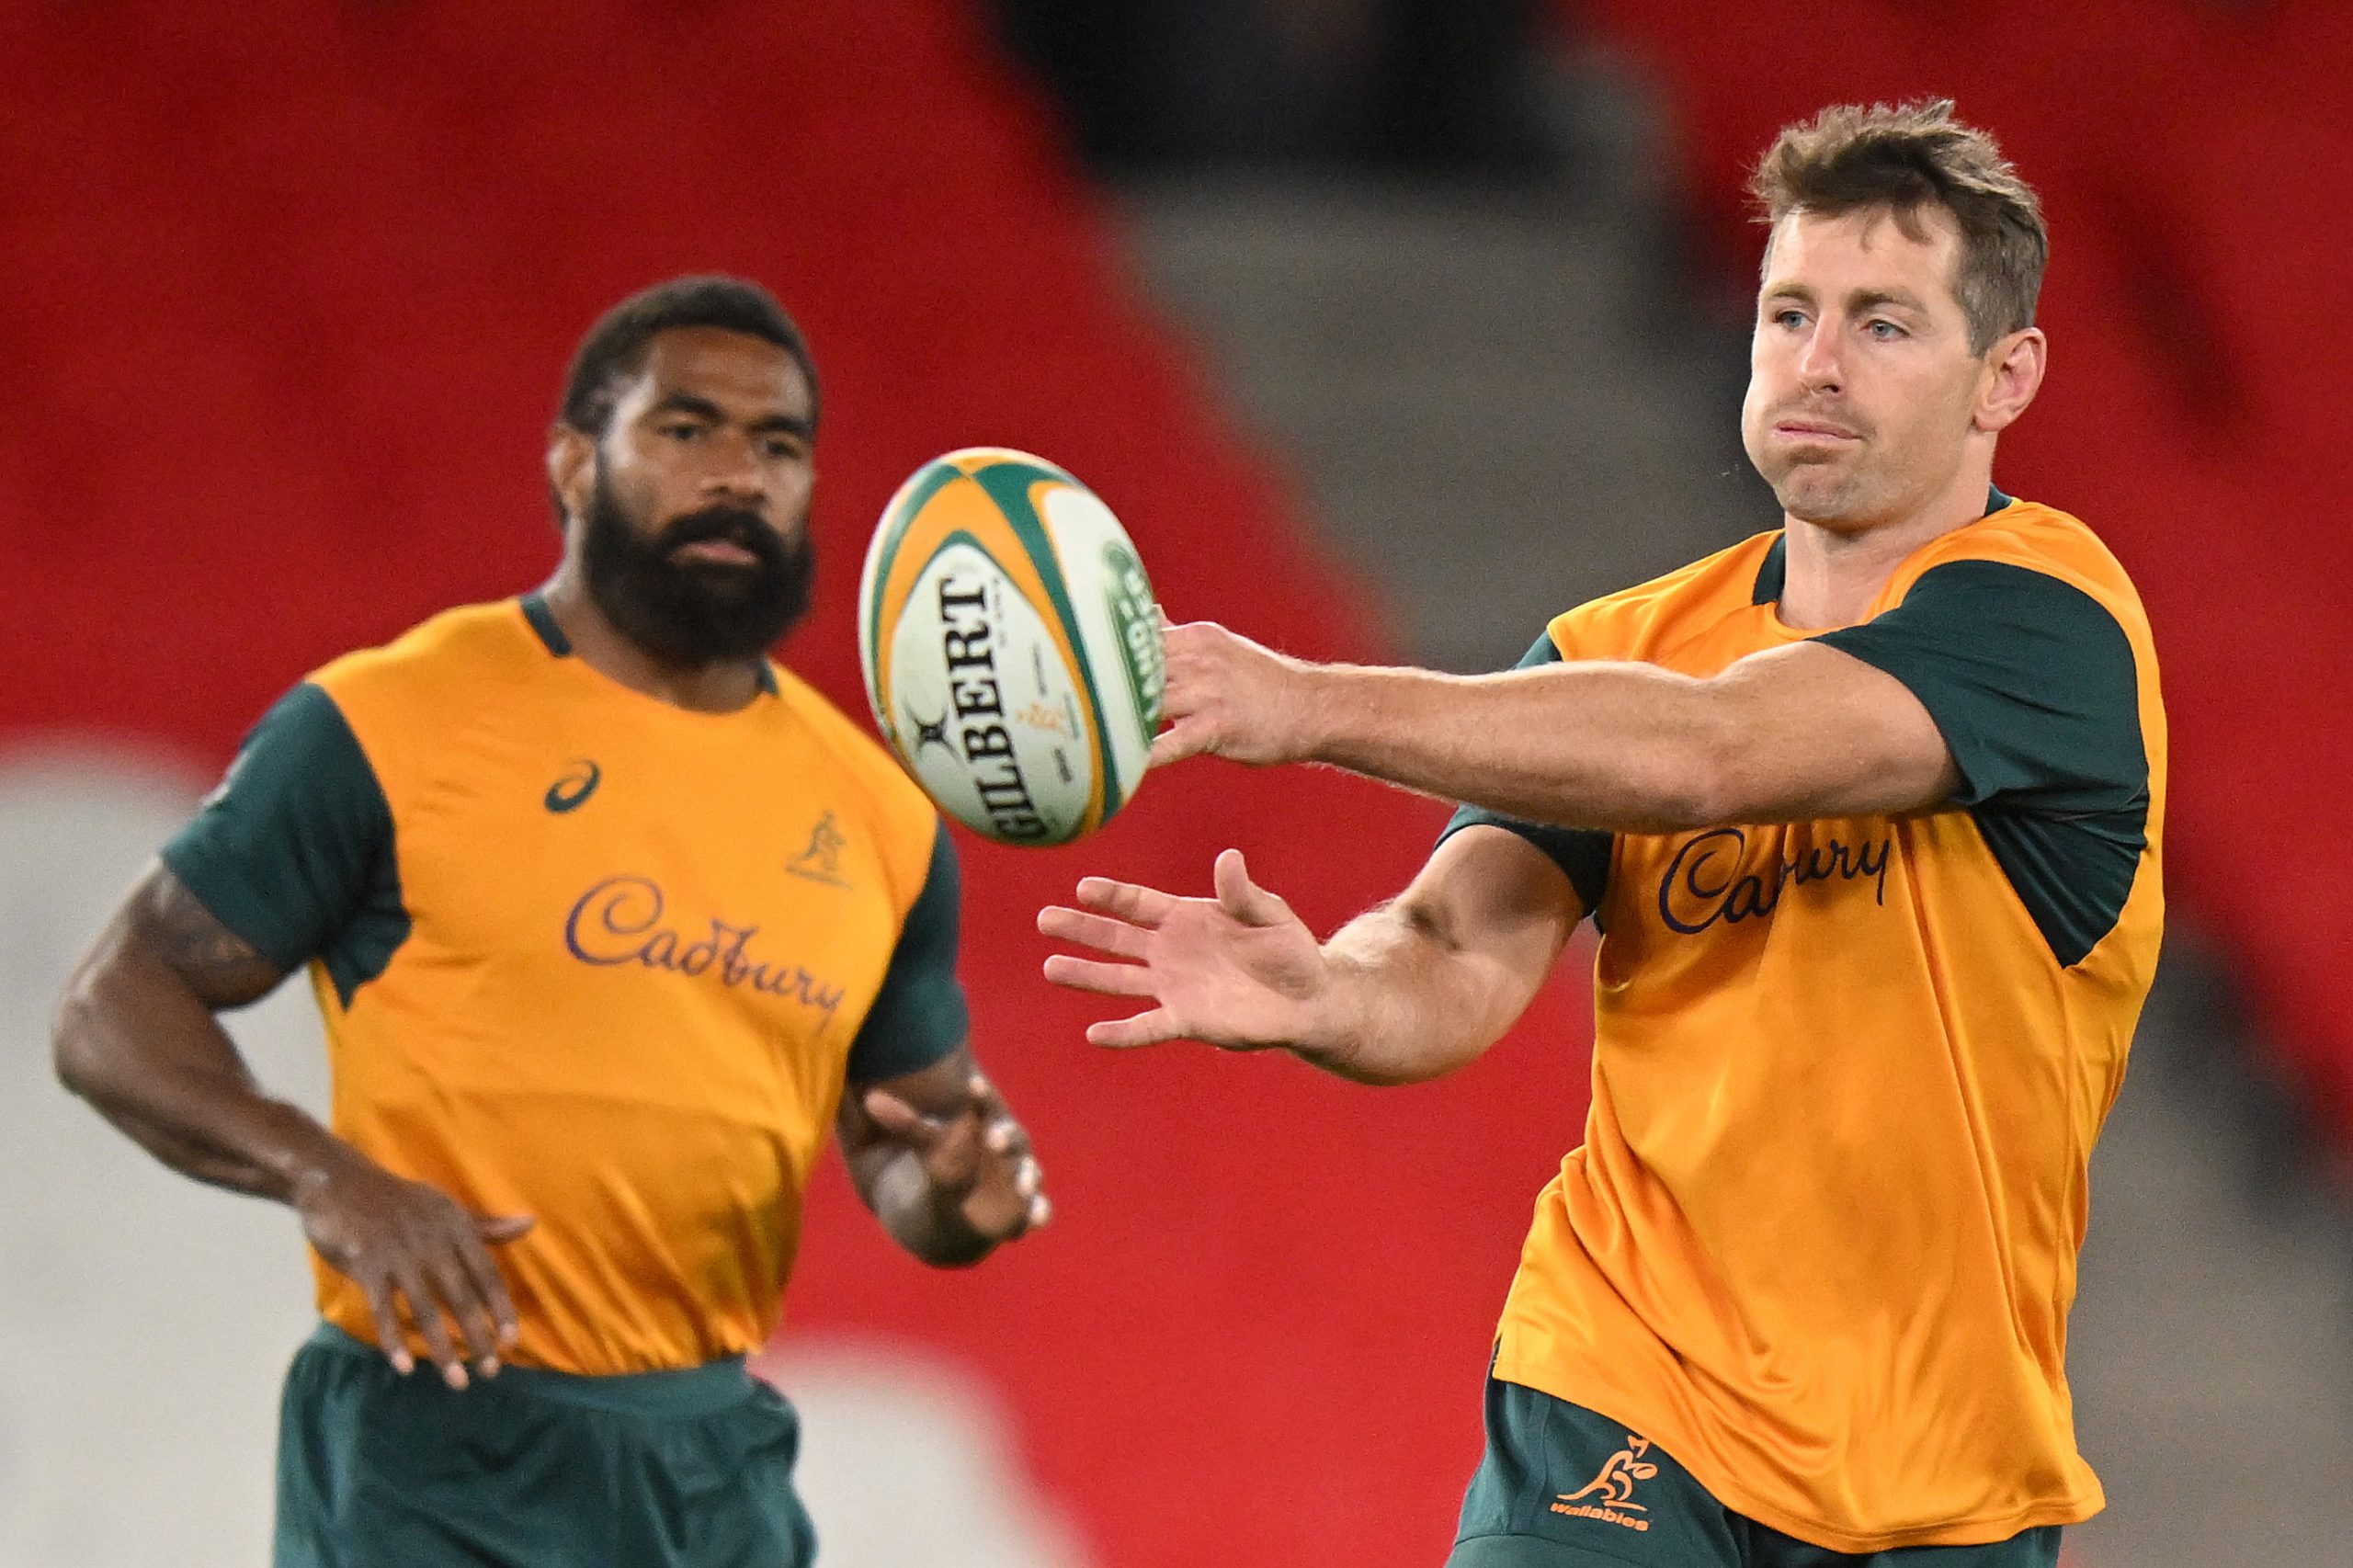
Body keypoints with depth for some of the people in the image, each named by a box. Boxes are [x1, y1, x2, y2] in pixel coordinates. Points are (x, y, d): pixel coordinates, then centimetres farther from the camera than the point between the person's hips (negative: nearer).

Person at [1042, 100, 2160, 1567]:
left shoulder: (2047, 610, -12)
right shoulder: (1618, 644, 5)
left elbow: (1706, 753, -27)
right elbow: (1467, 954, -8)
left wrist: (1313, 704, -32)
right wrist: (1313, 993, -32)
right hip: (1617, 1407, 2)